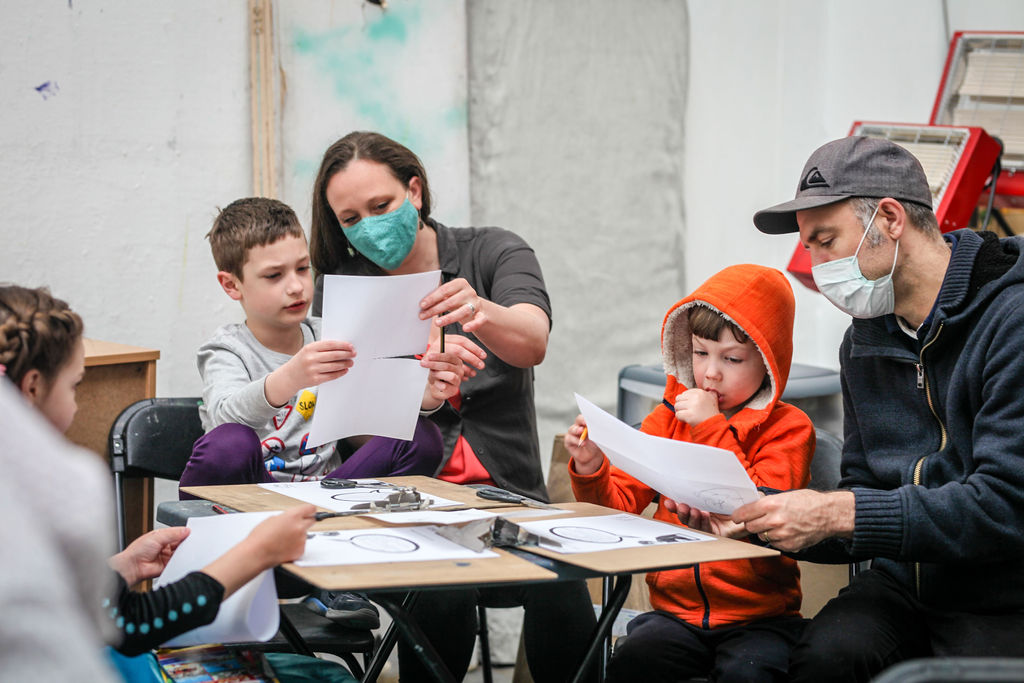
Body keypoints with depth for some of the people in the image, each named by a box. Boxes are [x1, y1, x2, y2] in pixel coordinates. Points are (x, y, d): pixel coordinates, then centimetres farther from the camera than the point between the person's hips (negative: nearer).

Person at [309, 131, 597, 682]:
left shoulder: (494, 253, 6)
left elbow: (531, 343, -16)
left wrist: (481, 314, -39)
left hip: (507, 493, 0)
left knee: (560, 589, -31)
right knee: (443, 594, -32)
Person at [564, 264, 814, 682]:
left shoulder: (787, 428, 0)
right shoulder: (669, 416, 13)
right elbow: (621, 504, 10)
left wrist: (711, 429, -13)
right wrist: (591, 470, -11)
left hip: (759, 614, -3)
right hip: (676, 610, 3)